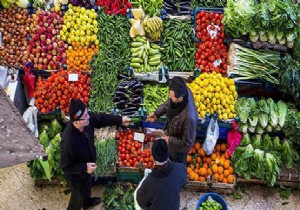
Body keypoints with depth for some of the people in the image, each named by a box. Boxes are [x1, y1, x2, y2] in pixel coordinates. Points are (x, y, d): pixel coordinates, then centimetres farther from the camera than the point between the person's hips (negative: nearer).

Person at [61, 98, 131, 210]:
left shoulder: (87, 119, -26)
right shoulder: (68, 141, -45)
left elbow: (101, 119, -2)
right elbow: (66, 167, -31)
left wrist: (120, 120, -5)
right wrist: (84, 168, -39)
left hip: (88, 167, 8)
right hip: (76, 176, -8)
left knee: (87, 186, 38)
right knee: (78, 198, 21)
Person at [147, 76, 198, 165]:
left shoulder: (189, 117, -48)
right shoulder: (182, 90, -28)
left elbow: (187, 142, -30)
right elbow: (168, 103, -2)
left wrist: (170, 140, -22)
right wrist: (156, 113, -7)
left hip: (179, 146, -7)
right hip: (171, 132, 7)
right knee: (171, 157, 38)